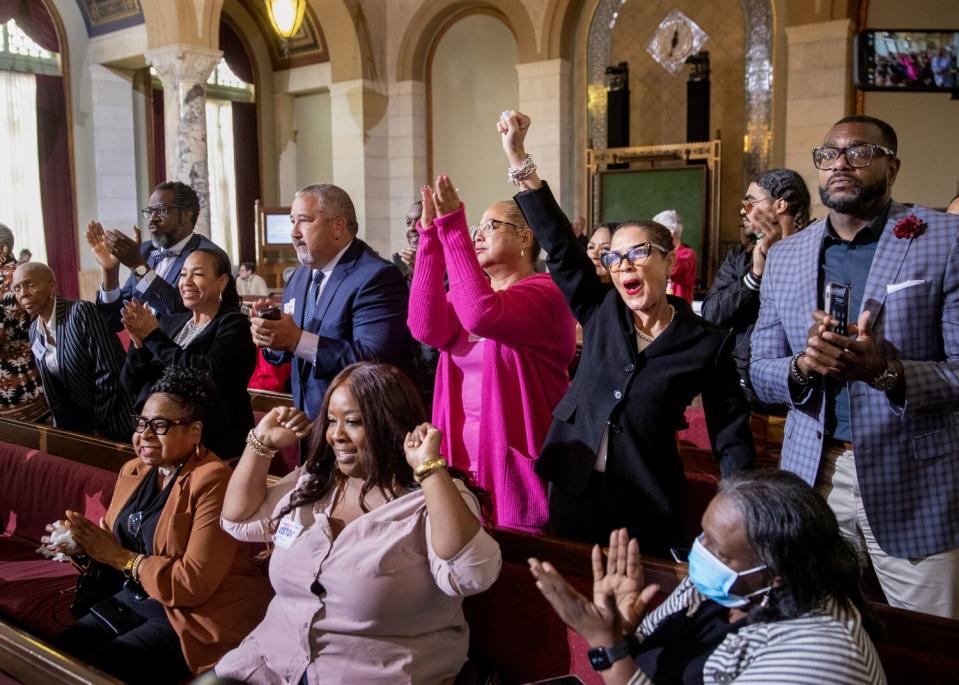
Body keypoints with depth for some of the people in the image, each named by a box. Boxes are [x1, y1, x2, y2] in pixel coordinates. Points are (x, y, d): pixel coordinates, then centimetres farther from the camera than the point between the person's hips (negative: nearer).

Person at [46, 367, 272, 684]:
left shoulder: (213, 481, -21)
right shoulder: (133, 471, 9)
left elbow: (194, 583, -24)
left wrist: (120, 558, -17)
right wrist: (82, 543, -7)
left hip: (194, 616, -8)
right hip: (133, 599, 8)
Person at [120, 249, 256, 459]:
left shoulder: (234, 324, -2)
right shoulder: (169, 322, 14)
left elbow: (209, 375, -19)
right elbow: (130, 383, 11)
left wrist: (154, 337, -12)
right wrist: (139, 344, -9)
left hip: (209, 441, -5)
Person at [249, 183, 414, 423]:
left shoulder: (377, 278, -18)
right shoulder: (300, 277, 9)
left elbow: (374, 361, -27)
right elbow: (286, 353, 14)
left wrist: (298, 340, -29)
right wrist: (272, 339, -9)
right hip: (307, 419, 7)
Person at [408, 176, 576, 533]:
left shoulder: (546, 292, -10)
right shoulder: (469, 291, 12)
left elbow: (482, 315, -31)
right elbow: (426, 328, -10)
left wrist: (452, 228, -28)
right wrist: (431, 235, -13)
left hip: (513, 465, -6)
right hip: (462, 460, 7)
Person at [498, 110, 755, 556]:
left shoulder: (707, 345, -4)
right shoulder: (600, 313, 3)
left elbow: (731, 439, -3)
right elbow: (559, 245, -3)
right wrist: (518, 158, -9)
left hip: (646, 504, -3)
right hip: (573, 488, 3)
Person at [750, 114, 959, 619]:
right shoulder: (784, 256, 8)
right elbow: (760, 374, 7)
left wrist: (886, 372, -27)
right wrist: (804, 366, -14)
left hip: (913, 486, -3)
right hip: (812, 478, 3)